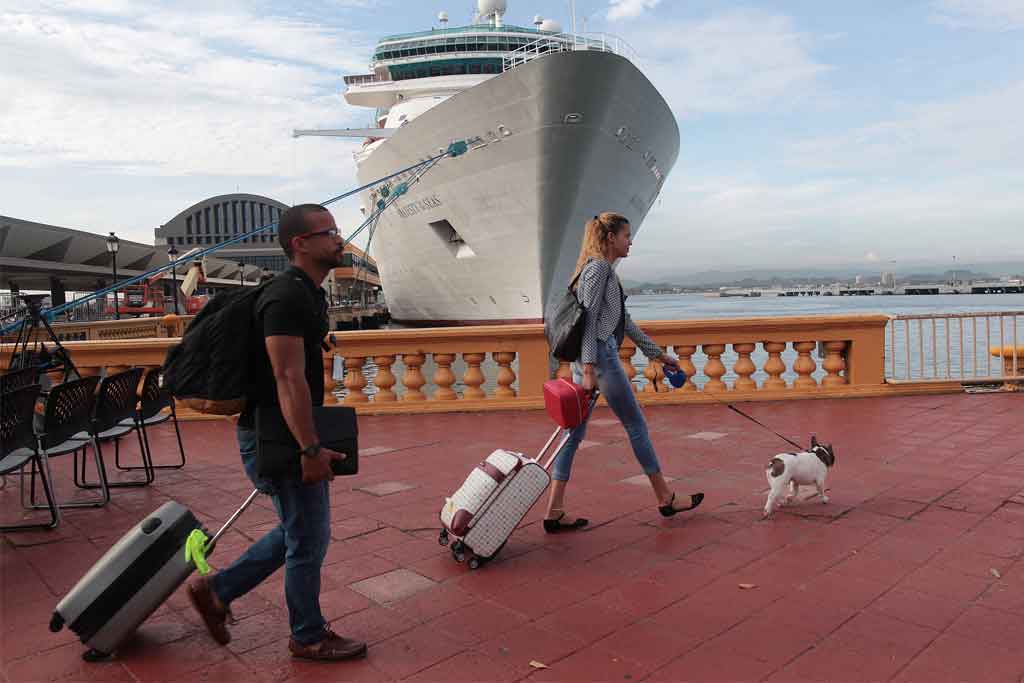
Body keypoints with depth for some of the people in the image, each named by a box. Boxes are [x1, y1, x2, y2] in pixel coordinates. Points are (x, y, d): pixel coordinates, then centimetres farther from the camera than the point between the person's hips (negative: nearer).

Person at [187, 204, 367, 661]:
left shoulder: (307, 293, 12)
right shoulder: (286, 298, -21)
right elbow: (289, 380, -26)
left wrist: (314, 443, 24)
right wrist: (311, 450, -25)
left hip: (289, 434, 10)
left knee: (298, 530, 21)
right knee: (308, 539, 5)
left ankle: (216, 590, 33)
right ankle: (309, 637, 25)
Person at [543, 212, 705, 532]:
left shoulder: (606, 270, 21)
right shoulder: (598, 267, -9)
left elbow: (624, 321, 24)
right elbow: (589, 319, -17)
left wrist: (658, 353, 26)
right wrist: (589, 368, -23)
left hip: (590, 358, 10)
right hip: (599, 354, -10)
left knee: (575, 432, 6)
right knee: (636, 426, 4)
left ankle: (554, 513, 7)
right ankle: (666, 500, 19)